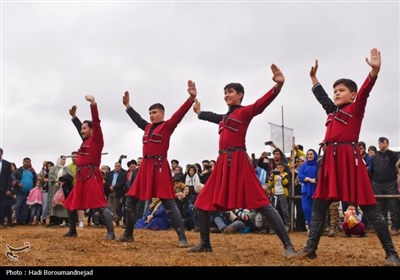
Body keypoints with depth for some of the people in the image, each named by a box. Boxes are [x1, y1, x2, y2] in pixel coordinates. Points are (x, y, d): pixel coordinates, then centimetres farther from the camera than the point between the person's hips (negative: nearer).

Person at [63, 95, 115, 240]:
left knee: (101, 205, -16)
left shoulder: (96, 139, -3)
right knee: (71, 204, 15)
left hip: (92, 176, -9)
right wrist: (74, 116, 42)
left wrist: (93, 103, -20)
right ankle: (72, 231, 30)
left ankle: (111, 233, -18)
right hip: (81, 178, 10)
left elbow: (96, 122, -13)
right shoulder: (85, 141, 18)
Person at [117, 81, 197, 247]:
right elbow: (137, 119, 33)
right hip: (145, 167, 7)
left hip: (160, 166, -7)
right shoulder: (147, 127, 16)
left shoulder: (168, 126, -1)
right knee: (131, 199, 11)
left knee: (168, 202, -10)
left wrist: (191, 98, -26)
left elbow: (180, 113, -14)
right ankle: (128, 235, 24)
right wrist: (127, 105, 42)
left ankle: (182, 237, -7)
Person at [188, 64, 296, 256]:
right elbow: (212, 117, 43)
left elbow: (263, 102, -19)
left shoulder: (245, 112, -1)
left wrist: (278, 84, -36)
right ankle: (205, 244, 24)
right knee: (202, 204, 9)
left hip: (238, 161, -8)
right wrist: (198, 112, 61)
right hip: (222, 163, 8)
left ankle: (287, 245, -7)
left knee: (262, 204, -11)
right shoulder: (225, 117, 20)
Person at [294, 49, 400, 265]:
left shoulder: (356, 108, 2)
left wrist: (374, 70, -32)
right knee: (318, 206, 7)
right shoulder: (332, 111, 19)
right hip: (330, 160, 7)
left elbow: (365, 91, -16)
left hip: (349, 158, -7)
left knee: (368, 208, -4)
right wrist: (313, 76, 43)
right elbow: (321, 96, 35)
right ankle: (310, 248, 15)